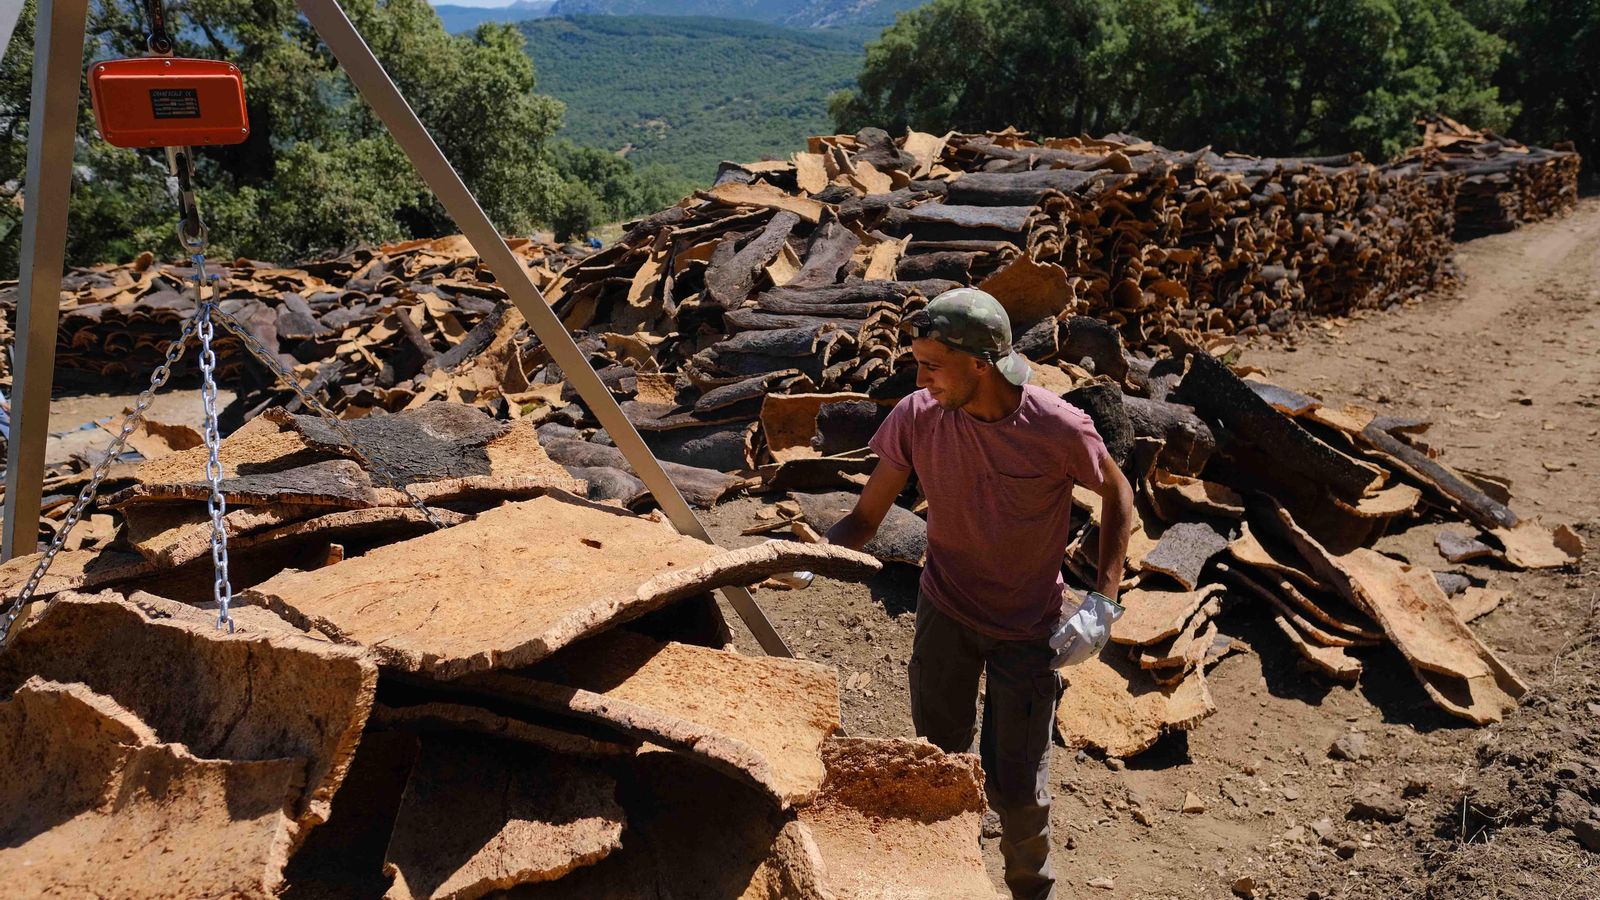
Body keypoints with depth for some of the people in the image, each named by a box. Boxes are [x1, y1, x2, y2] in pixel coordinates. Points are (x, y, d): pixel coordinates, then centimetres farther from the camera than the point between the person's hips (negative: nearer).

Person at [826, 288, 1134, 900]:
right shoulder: (916, 418, -17)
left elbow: (1116, 493, -3)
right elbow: (864, 519, -9)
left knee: (1015, 787, 2)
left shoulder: (1059, 429, -23)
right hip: (945, 612, 2)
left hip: (1030, 625, -2)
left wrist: (1103, 600, -12)